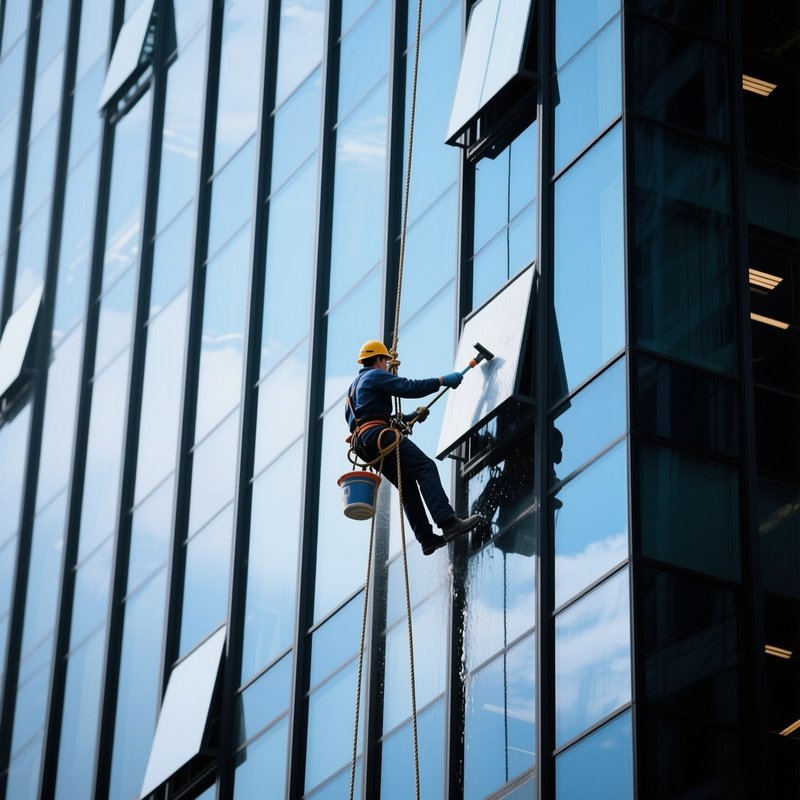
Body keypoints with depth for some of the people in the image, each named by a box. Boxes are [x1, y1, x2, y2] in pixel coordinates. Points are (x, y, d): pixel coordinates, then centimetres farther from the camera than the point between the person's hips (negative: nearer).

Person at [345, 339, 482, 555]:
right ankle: (449, 523, -33)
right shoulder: (375, 376, 3)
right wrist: (442, 380, -2)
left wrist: (412, 417, 32)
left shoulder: (354, 386, 33)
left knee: (407, 485, 11)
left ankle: (426, 538, 1)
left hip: (363, 444, 10)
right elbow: (410, 388, -9)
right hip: (378, 435, -10)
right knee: (425, 468, -18)